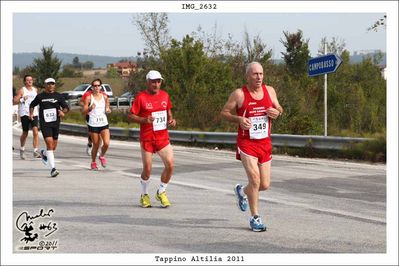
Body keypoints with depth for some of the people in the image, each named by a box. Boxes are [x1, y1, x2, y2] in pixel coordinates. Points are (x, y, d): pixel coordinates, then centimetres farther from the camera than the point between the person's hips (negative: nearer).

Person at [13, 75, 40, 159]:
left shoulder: (35, 90, 13)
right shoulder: (22, 90, -2)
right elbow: (14, 101, -7)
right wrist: (22, 99, -20)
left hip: (34, 113, 3)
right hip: (24, 114, -3)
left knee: (35, 131, -15)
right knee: (25, 133, 6)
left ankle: (35, 151, -19)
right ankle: (22, 149, 32)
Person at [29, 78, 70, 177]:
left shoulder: (58, 96, 5)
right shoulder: (40, 96, 3)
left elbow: (66, 107, 5)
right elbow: (32, 105, 20)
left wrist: (63, 111, -15)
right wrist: (31, 113, 5)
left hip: (55, 123, 3)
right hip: (44, 123, -3)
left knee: (53, 146, 10)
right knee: (49, 143, -18)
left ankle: (44, 153, 47)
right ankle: (53, 168, -20)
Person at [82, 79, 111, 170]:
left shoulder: (105, 97, 6)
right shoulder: (89, 97, -3)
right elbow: (83, 112, -4)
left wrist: (108, 110, -4)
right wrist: (90, 108, -24)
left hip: (104, 124, 2)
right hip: (93, 124, -2)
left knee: (106, 143, -14)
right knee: (96, 145, 3)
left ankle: (102, 156, 17)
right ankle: (93, 162, 26)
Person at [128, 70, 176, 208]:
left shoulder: (165, 95, 7)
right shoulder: (141, 97, -7)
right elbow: (131, 115, -7)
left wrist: (171, 120, 0)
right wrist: (144, 120, -23)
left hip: (163, 137, 3)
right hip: (147, 138, -3)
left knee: (170, 165, -9)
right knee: (147, 168, 0)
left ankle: (161, 192, 13)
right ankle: (144, 195, 24)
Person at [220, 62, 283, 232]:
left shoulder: (269, 91, 4)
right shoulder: (239, 94, -8)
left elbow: (279, 108, 17)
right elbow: (224, 113, -2)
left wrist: (277, 112, -8)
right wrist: (239, 119, -20)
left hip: (265, 143, 5)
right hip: (246, 143, -5)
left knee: (265, 185, 6)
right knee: (255, 179, -18)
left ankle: (242, 191, 39)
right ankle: (255, 218, -2)